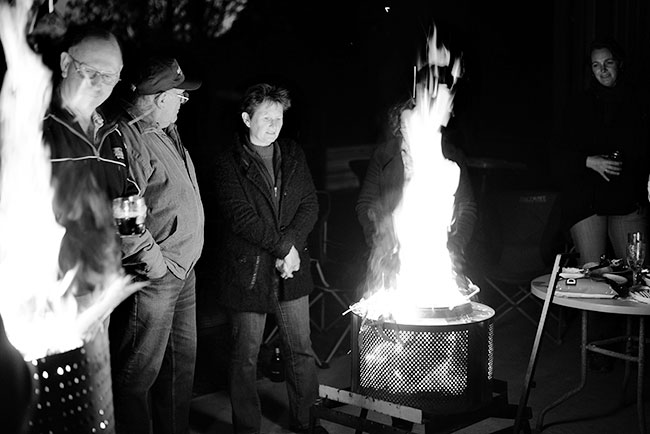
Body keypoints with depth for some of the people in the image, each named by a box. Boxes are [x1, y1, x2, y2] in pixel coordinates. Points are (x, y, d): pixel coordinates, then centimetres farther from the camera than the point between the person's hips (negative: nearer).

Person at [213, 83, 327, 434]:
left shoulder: (294, 155, 9)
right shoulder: (229, 163, -6)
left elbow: (310, 205, 5)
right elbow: (239, 217, -15)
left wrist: (289, 244, -11)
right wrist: (282, 247, -16)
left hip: (291, 272, 5)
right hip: (247, 272, -4)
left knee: (302, 352, 12)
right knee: (245, 359, 6)